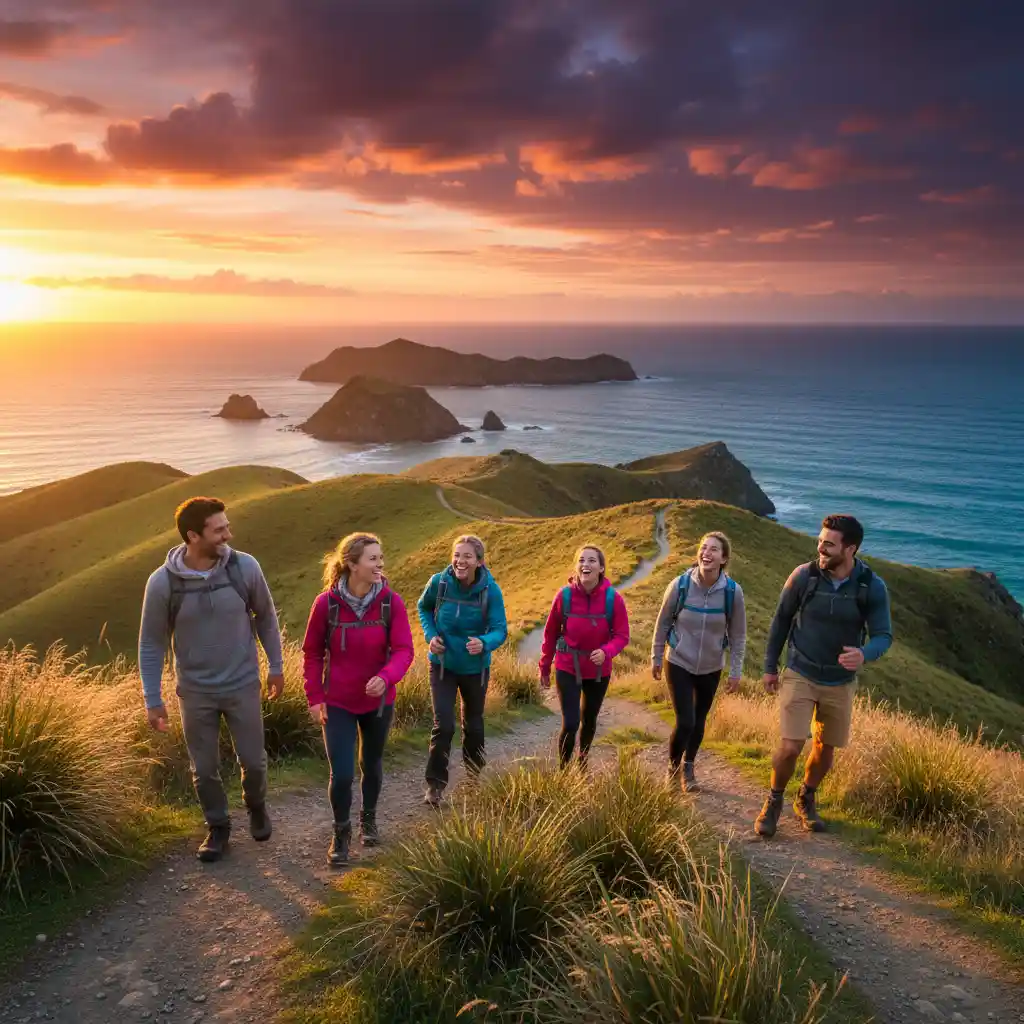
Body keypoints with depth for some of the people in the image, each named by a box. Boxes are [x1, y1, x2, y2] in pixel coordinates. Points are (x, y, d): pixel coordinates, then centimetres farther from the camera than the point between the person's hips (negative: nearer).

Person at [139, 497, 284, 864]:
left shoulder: (245, 567, -15)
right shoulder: (162, 582, -18)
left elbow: (265, 616, 1)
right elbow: (151, 643, -6)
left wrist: (276, 666, 7)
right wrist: (152, 699, -4)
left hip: (243, 686, 1)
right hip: (195, 692, 0)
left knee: (253, 760, 11)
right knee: (204, 769, 13)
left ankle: (256, 807, 43)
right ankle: (218, 827, 37)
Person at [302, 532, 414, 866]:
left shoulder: (391, 602, -14)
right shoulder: (326, 603, -16)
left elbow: (403, 649, -16)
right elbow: (312, 652, -5)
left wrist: (386, 678, -35)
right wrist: (314, 698, -6)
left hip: (378, 701, 2)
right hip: (337, 703, -2)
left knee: (372, 764, 19)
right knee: (341, 774, -4)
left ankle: (369, 818, 46)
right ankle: (341, 833, 23)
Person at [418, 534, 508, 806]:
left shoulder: (491, 590, -20)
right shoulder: (439, 582, -17)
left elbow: (500, 630, -22)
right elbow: (424, 608, 4)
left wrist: (484, 643, -44)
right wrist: (430, 634, -12)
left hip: (476, 667, 1)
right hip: (443, 664, -1)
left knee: (474, 726, 17)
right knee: (443, 725, -11)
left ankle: (474, 779, 41)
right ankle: (435, 784, 6)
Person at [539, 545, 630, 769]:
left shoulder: (614, 599, -16)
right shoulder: (564, 595, -16)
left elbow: (622, 635, -9)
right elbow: (550, 633, -5)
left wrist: (606, 651, -30)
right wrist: (544, 667, 3)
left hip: (599, 671, 2)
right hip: (567, 668, -2)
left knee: (589, 720, 19)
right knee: (570, 723, -9)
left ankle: (583, 764, 44)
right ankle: (564, 769, 15)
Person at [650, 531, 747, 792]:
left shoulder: (733, 591, -17)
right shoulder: (680, 585, -19)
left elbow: (738, 635, -4)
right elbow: (663, 623, -5)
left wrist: (735, 672, -1)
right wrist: (656, 658, 2)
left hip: (711, 669, 2)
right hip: (679, 664, -2)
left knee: (699, 721, 14)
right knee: (685, 722, -8)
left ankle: (688, 767, 38)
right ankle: (673, 765, 20)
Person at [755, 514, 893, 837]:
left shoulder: (872, 587, -15)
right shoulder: (803, 576, -16)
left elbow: (883, 635, -12)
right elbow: (781, 620, -3)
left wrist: (864, 654, -36)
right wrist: (770, 667, 3)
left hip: (841, 682, 2)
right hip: (799, 676, -2)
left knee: (826, 749, 14)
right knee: (791, 745, -11)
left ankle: (805, 801, 40)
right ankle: (774, 802, 16)